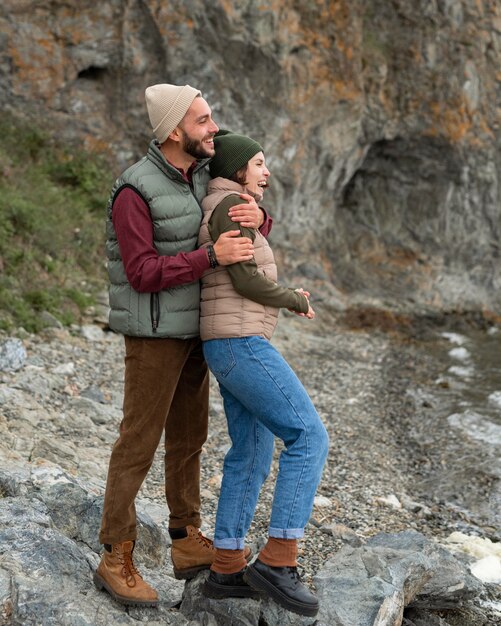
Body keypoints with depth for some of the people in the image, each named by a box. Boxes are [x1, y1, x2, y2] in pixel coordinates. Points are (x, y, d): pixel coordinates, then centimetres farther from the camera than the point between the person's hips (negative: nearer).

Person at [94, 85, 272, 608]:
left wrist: (257, 218, -19)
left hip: (189, 328, 8)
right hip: (153, 334, -8)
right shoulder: (133, 193, -19)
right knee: (139, 444, -3)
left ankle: (189, 545, 25)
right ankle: (116, 561, 9)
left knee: (188, 436, 13)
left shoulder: (200, 176, 6)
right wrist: (213, 257, -30)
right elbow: (143, 274, -24)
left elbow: (255, 231, 7)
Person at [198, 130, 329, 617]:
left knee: (251, 455, 11)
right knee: (309, 439, -12)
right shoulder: (232, 206, -11)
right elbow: (245, 279, -17)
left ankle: (226, 570, 15)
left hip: (238, 345, 11)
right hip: (239, 345, -11)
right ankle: (277, 561, -11)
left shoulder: (222, 213, 21)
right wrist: (294, 300, -1)